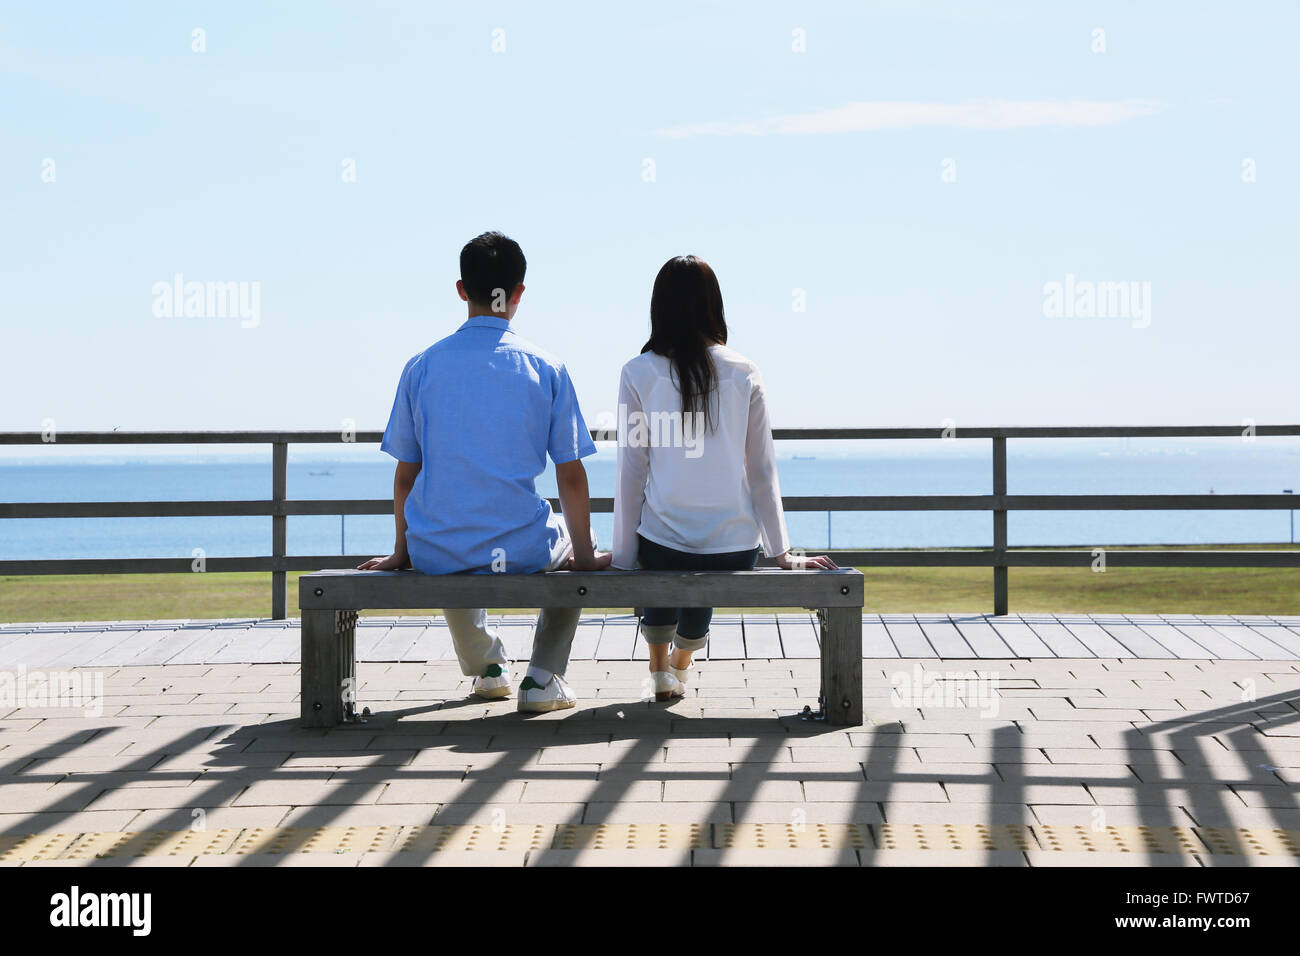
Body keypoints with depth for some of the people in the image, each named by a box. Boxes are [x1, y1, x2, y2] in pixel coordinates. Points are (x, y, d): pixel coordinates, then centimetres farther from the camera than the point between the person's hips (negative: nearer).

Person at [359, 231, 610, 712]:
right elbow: (571, 477, -2)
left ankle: (486, 666, 40)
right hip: (523, 551, -2)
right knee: (573, 547, 33)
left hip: (436, 554, 2)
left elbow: (406, 475, 4)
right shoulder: (546, 368, -4)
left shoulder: (422, 367, -1)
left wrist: (401, 551, 17)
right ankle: (543, 677, 19)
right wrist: (584, 555, 10)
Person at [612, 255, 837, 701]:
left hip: (664, 547, -1)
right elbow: (762, 471, 1)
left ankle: (660, 669, 41)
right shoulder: (744, 374, -1)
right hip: (734, 548, 1)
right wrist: (781, 552, 9)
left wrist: (623, 555, 3)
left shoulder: (639, 373, -5)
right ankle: (682, 666, 56)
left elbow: (631, 472, -4)